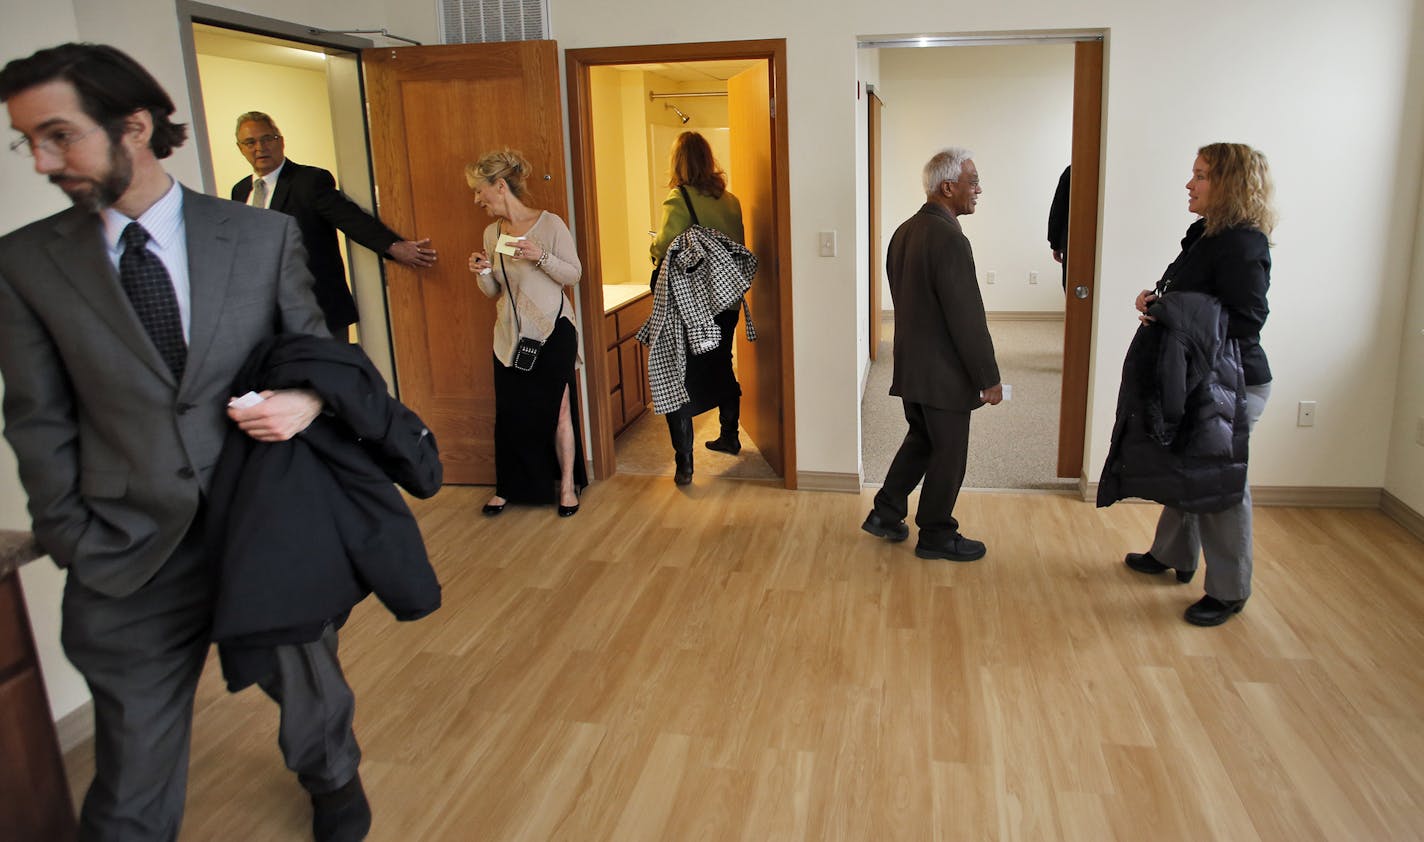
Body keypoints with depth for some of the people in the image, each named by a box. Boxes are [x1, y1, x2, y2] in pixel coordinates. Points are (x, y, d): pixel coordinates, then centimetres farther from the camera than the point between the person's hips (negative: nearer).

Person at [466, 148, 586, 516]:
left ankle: (567, 484, 16)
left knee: (557, 408, 1)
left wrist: (541, 257, -21)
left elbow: (574, 274, -6)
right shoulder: (492, 233, 8)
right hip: (510, 334, 5)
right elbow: (494, 291, 14)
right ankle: (509, 486, 21)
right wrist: (483, 272, -8)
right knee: (509, 411, 5)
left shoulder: (550, 224, -7)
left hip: (552, 332, -4)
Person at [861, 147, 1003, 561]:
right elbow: (968, 318, -23)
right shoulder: (949, 239, -23)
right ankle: (936, 535, 23)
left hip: (910, 365, 9)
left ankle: (886, 514, 29)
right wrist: (990, 378, -14)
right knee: (948, 454, 8)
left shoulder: (904, 231, 5)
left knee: (920, 439, 24)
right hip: (943, 372, -9)